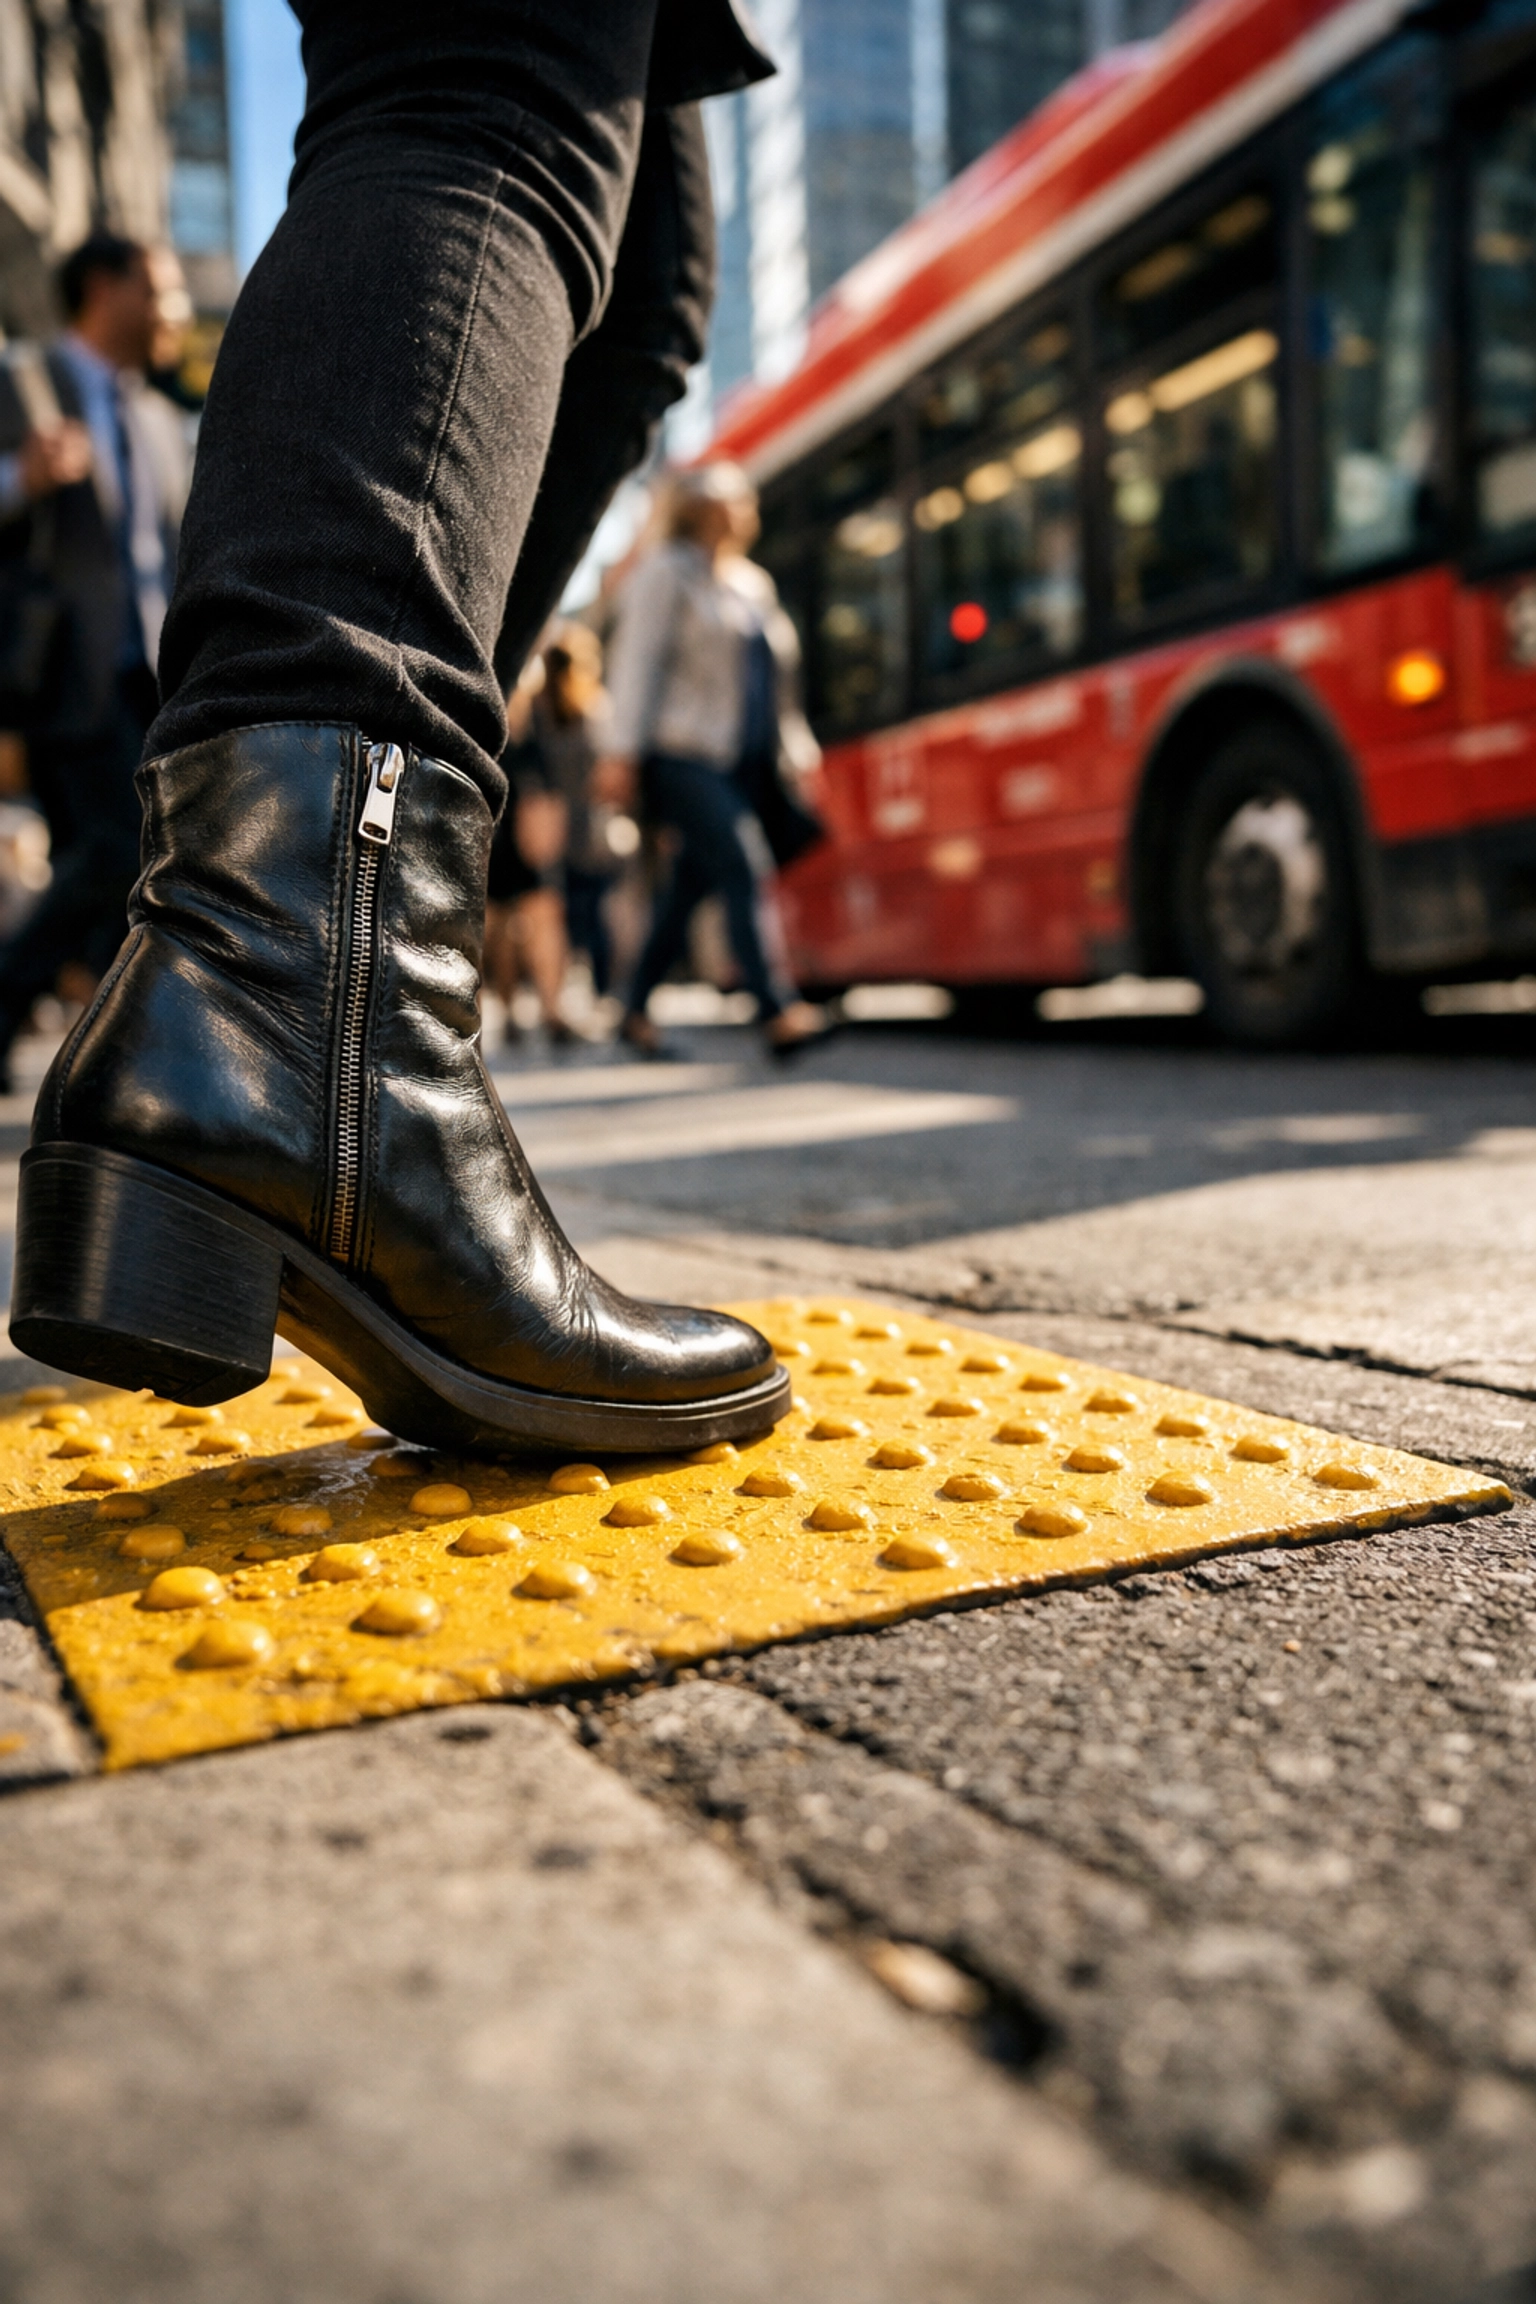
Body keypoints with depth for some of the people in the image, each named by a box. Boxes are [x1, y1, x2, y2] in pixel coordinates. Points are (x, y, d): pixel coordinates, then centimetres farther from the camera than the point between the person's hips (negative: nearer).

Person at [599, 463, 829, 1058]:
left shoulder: (755, 583, 22)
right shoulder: (667, 573, 0)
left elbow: (775, 683, 24)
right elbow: (639, 660, -9)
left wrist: (798, 753, 19)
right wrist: (622, 751, -17)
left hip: (743, 763, 7)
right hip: (684, 758, -7)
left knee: (688, 888, 8)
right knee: (747, 868, -21)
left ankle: (637, 1010, 19)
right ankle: (779, 1011, -28)